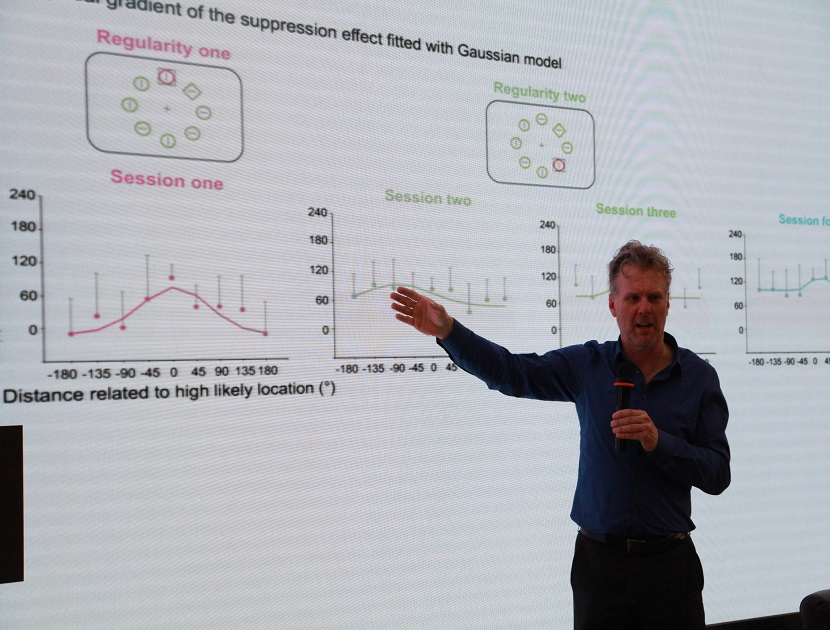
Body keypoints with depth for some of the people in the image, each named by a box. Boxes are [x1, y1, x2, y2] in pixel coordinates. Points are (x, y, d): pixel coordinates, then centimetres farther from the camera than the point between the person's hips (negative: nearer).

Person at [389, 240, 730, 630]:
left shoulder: (699, 376, -3)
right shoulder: (588, 364, 0)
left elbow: (718, 475, -5)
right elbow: (509, 372, 0)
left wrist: (659, 442, -21)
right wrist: (448, 331, -12)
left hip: (670, 561, 0)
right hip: (599, 558, 1)